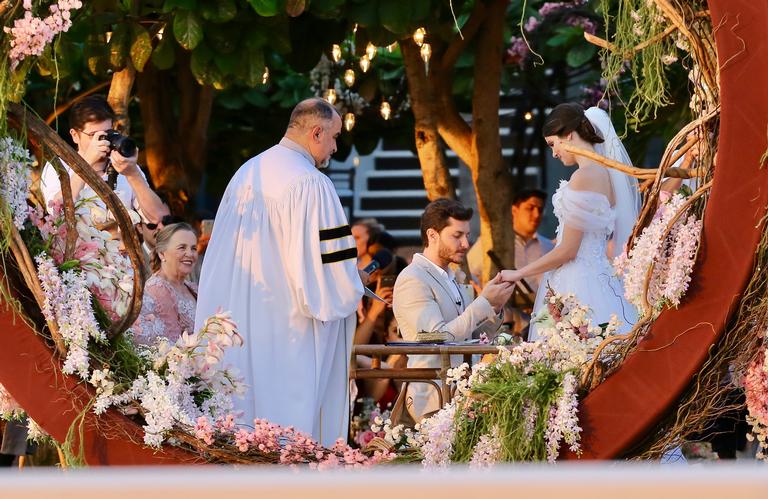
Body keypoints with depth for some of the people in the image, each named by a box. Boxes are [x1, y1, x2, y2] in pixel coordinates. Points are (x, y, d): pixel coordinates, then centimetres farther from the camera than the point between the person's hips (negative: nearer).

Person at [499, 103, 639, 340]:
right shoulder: (606, 173, 13)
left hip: (577, 285, -9)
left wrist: (518, 274, -4)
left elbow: (567, 250, -14)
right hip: (601, 277, 9)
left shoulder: (584, 177, -14)